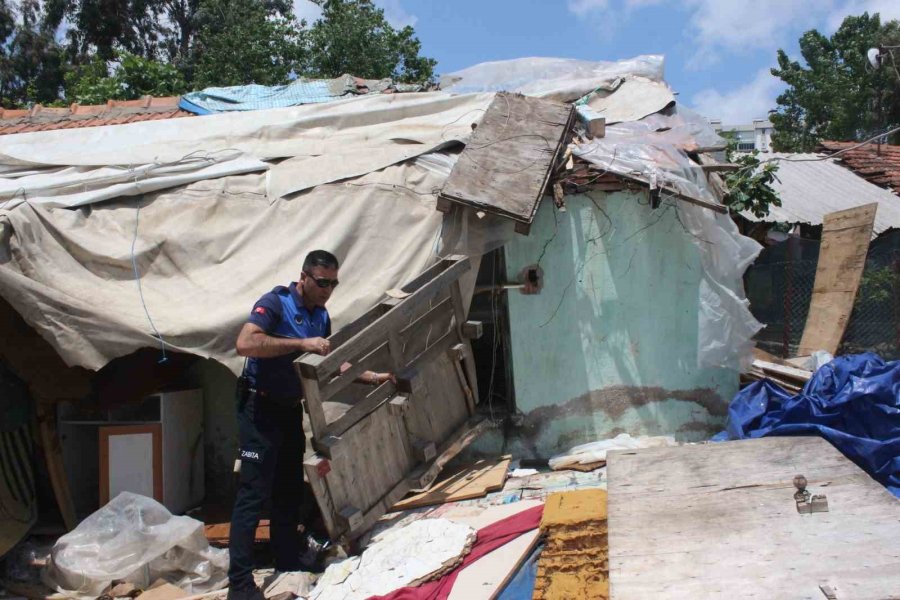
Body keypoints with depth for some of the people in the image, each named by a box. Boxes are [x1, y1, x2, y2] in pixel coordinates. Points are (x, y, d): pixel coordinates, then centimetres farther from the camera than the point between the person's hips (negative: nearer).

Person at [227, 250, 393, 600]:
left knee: (290, 491, 12)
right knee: (254, 492, -10)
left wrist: (372, 378, 10)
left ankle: (288, 568, 22)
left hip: (290, 410, 8)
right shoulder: (275, 303, -14)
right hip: (260, 409, -8)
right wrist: (301, 343, -32)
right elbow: (245, 344, -30)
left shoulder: (321, 317, 9)